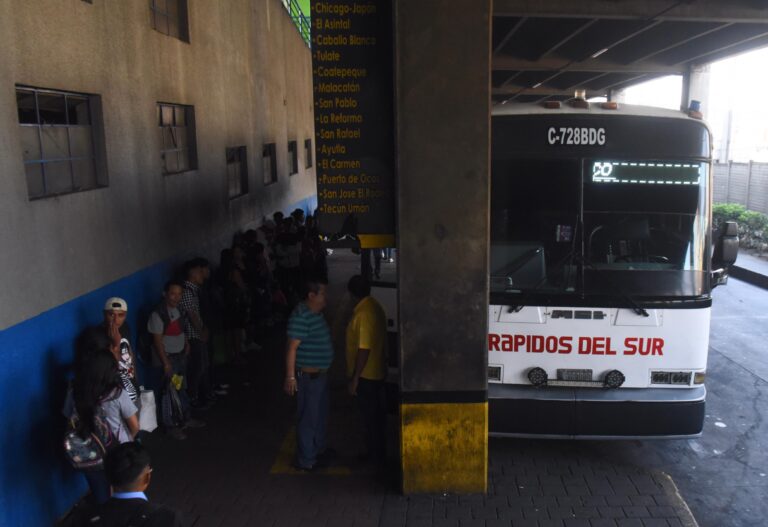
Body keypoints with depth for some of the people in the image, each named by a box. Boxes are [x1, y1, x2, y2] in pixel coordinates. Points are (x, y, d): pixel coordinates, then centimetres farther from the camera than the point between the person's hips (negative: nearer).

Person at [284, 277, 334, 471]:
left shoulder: (316, 313, 8)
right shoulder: (301, 316, -22)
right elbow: (292, 348, -24)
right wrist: (290, 376, -26)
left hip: (320, 374, 10)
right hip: (308, 375, -10)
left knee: (321, 415, 22)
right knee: (309, 418, 1)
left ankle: (318, 451, 39)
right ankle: (306, 461, 14)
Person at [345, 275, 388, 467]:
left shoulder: (363, 313, -24)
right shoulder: (375, 306, 5)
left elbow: (364, 348, -26)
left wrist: (354, 378, -20)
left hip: (366, 374, -9)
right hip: (377, 371, 9)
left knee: (370, 416, 4)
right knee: (377, 413, 18)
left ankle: (375, 456, 17)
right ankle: (378, 453, 30)